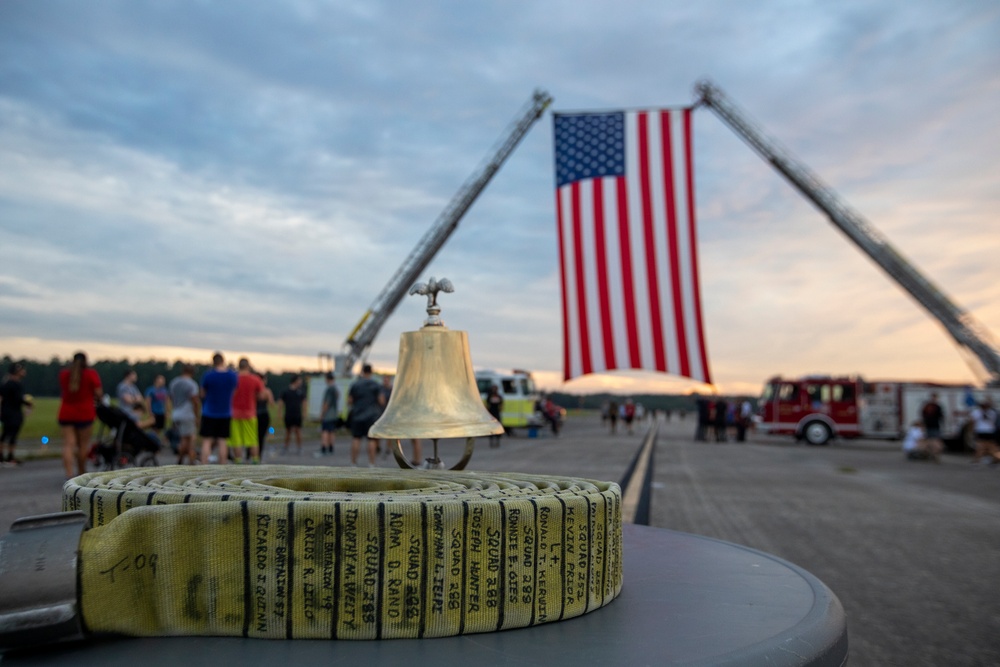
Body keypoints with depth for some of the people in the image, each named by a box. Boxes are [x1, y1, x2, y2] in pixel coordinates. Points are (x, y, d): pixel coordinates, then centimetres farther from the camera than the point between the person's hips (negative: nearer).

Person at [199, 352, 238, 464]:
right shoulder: (232, 375, -2)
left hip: (209, 413, -3)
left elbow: (203, 394, 3)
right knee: (222, 442, 6)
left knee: (206, 442, 1)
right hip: (226, 414, 3)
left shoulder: (208, 376, -10)